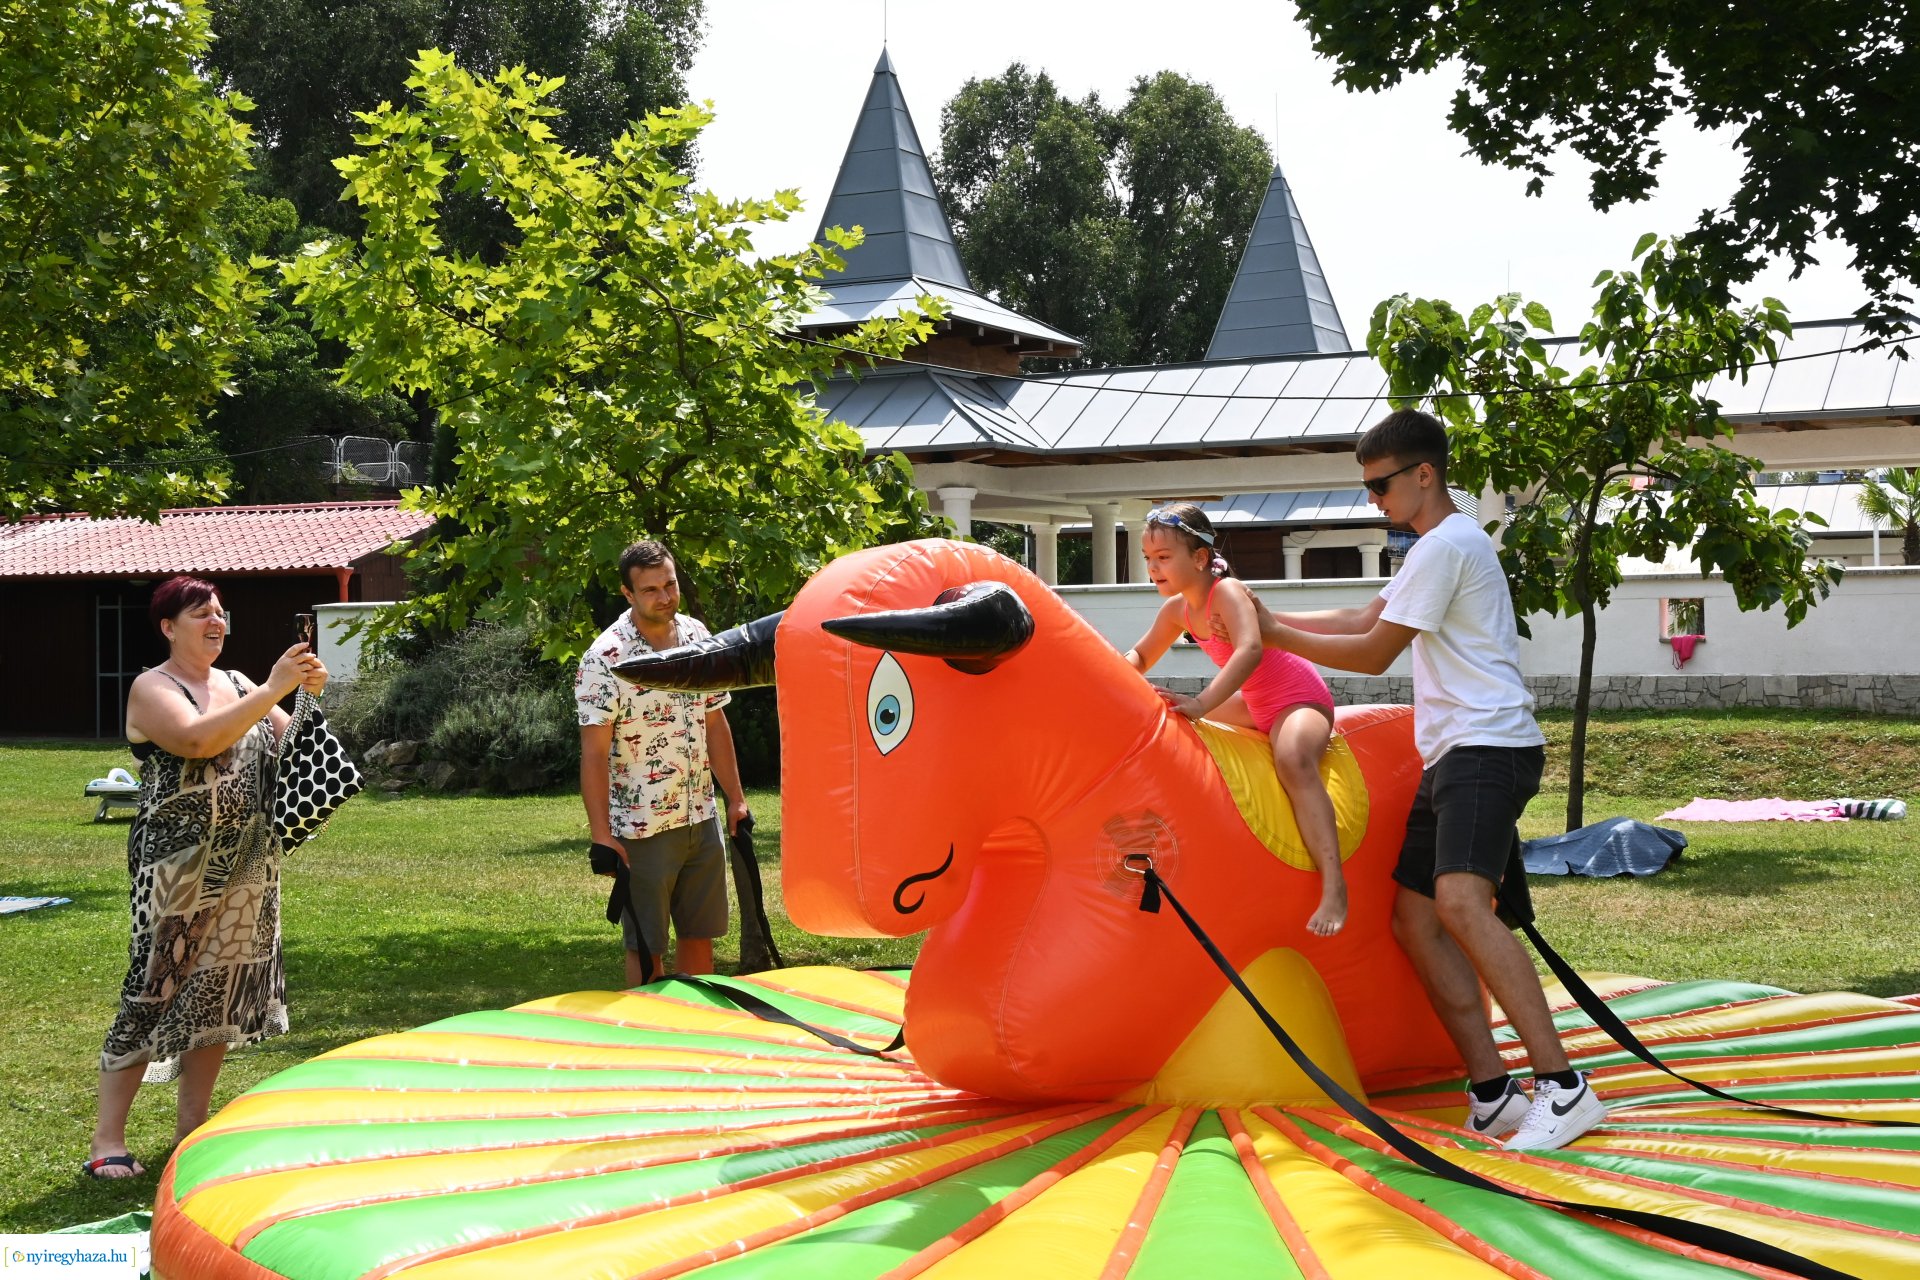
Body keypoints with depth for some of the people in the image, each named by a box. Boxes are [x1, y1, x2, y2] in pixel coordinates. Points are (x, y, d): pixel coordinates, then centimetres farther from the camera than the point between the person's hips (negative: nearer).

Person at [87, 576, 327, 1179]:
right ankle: (107, 1141, 0)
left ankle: (192, 1127, 19)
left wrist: (312, 695, -7)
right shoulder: (152, 688, -6)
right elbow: (199, 740, -24)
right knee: (155, 989, -6)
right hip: (179, 866, -7)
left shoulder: (237, 684, 14)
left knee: (219, 992, 10)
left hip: (246, 869, 7)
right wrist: (273, 689, -26)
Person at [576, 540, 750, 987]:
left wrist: (735, 797, 12)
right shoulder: (605, 658, -15)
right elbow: (593, 754, -16)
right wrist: (601, 836, -19)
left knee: (700, 934, 14)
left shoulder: (697, 636, 4)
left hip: (703, 819, 6)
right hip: (642, 829, -6)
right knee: (646, 948, 4)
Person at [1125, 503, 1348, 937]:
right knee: (1175, 714, 22)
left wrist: (1201, 703, -51)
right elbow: (1140, 656, 16)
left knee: (1293, 759, -40)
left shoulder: (1227, 592, -23)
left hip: (1302, 698, -10)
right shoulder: (1177, 609, 1)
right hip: (1256, 705, 10)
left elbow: (1250, 650, -41)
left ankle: (1333, 886, -49)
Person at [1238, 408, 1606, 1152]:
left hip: (1488, 747, -11)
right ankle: (1492, 1093, 5)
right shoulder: (1437, 547, 24)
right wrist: (1271, 618, 23)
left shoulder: (1448, 545, -9)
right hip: (1452, 755, 11)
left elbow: (1373, 654, -7)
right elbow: (1365, 619, 30)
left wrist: (1276, 636, 1)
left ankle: (1562, 1086, -29)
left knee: (1459, 902, -28)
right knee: (1414, 919, 6)